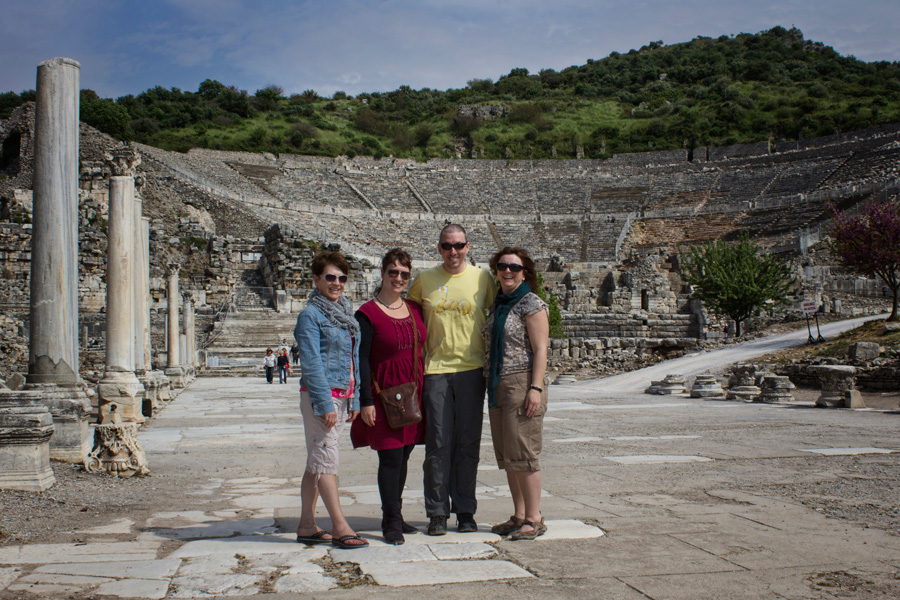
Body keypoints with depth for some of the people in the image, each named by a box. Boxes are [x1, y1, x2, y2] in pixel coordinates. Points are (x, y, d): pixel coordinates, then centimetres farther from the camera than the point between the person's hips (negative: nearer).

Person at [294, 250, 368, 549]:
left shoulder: (346, 314, 16)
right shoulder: (310, 315, -7)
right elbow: (312, 364, -13)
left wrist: (354, 400, 14)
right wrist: (324, 404, -18)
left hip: (341, 394, 8)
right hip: (319, 394, -8)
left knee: (316, 462, 11)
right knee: (325, 460, -5)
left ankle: (307, 526, 17)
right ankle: (340, 528, -3)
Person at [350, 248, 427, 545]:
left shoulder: (415, 309, 11)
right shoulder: (368, 313, -7)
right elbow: (362, 360, -9)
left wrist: (425, 392, 13)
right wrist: (366, 401, -13)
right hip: (385, 393, -5)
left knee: (403, 456, 11)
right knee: (390, 457, -5)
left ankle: (396, 515, 23)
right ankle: (391, 521, 5)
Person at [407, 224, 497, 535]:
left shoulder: (482, 277, 4)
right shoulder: (425, 279, 5)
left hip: (471, 369, 0)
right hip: (436, 369, 0)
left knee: (468, 443, 5)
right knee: (438, 443, 1)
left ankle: (465, 511, 16)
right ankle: (437, 512, 10)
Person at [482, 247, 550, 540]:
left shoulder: (532, 304, -5)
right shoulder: (497, 305, 17)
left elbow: (540, 350, -11)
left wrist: (536, 388, -19)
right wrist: (492, 387, 17)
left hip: (522, 382, -8)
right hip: (497, 385, 8)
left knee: (522, 453, -7)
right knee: (507, 455, 10)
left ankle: (534, 519, 2)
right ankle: (519, 516, 18)